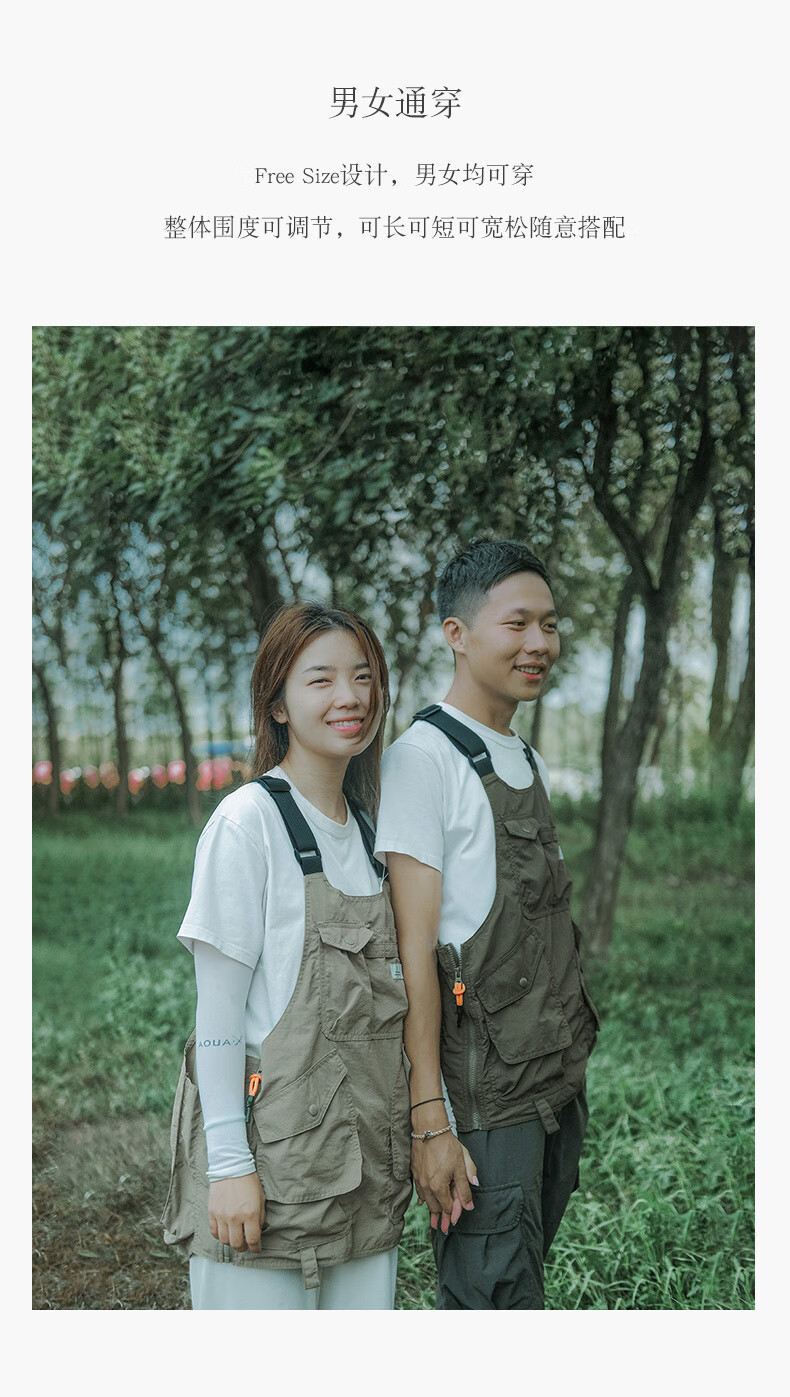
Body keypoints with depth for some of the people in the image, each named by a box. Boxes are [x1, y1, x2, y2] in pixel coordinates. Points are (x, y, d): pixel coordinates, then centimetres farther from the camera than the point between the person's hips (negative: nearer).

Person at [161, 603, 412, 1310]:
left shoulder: (365, 828, 11)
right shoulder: (249, 821, -10)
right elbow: (218, 1008, -11)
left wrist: (409, 1142, 14)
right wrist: (229, 1163, -14)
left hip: (366, 1160, 6)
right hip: (269, 1147, -6)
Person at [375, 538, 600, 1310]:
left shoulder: (528, 763, 15)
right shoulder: (425, 757, -12)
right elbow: (413, 949, -16)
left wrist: (568, 1077, 16)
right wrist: (430, 1121, -20)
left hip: (560, 1081, 8)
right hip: (485, 1097, -8)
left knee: (522, 1282, 15)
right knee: (491, 1301, -4)